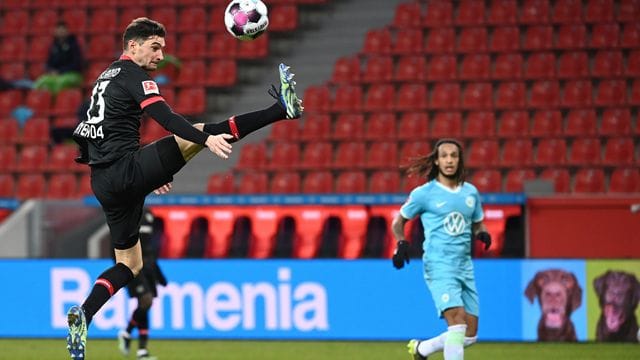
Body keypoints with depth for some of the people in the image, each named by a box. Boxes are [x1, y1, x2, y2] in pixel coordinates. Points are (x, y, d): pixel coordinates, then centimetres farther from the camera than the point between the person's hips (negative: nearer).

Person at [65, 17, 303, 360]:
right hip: (126, 169, -9)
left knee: (130, 264, 15)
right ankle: (282, 109, -13)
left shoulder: (107, 77, 23)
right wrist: (207, 138, -35)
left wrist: (149, 175, 36)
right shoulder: (133, 76, -6)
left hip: (102, 182, 9)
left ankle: (82, 315, -2)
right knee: (200, 133, -10)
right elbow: (165, 118, -23)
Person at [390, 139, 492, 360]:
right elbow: (398, 222, 9)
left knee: (470, 335, 6)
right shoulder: (424, 193, -2)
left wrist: (482, 233, 0)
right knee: (457, 321, -23)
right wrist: (401, 244, -10)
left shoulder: (471, 192, 11)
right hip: (439, 265, -6)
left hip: (465, 265, 6)